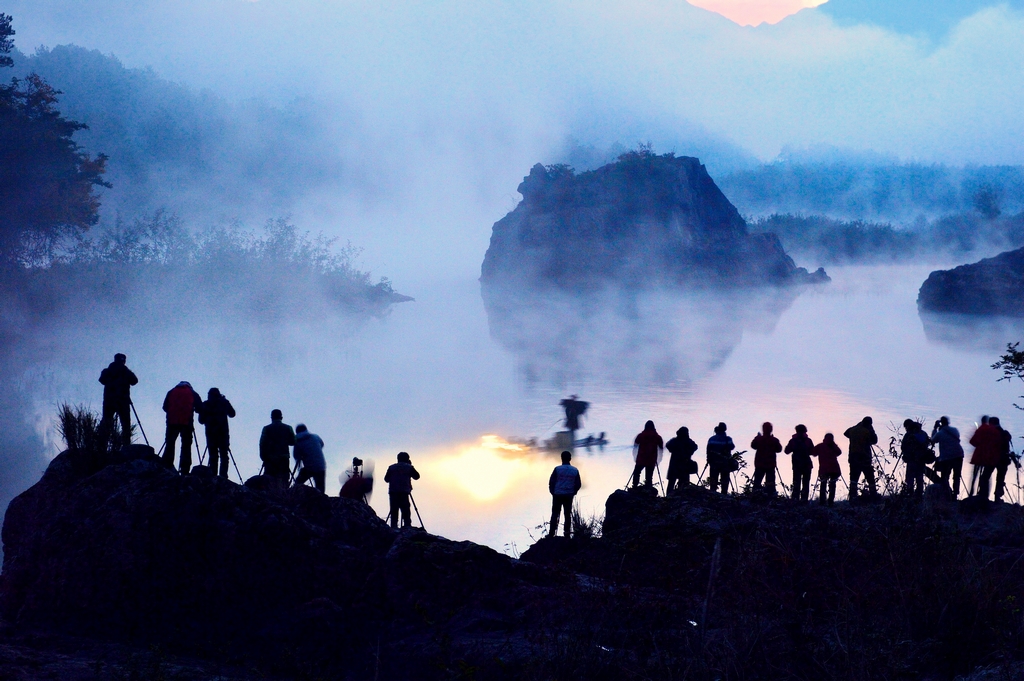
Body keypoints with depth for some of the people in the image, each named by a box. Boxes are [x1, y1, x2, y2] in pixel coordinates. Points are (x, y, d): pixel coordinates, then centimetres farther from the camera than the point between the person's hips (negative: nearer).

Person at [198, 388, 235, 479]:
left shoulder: (205, 405, 5)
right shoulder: (224, 402, 6)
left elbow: (201, 420, 6)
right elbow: (232, 414, 19)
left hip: (210, 433, 1)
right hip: (223, 432, 0)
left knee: (213, 455, 3)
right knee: (224, 455, 0)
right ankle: (223, 476, -13)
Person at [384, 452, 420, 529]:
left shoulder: (391, 467, 11)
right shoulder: (408, 467, 5)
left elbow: (386, 479, 14)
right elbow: (416, 476, 15)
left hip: (393, 492, 2)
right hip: (404, 492, -2)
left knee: (394, 511, 2)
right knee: (406, 511, -3)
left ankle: (394, 527, -5)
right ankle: (407, 526, -11)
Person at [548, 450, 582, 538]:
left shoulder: (557, 469, -10)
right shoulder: (575, 470, -1)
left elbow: (551, 482, -6)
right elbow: (578, 484, 3)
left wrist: (553, 492, 8)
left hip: (557, 495, -2)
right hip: (569, 496, 2)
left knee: (555, 514, 6)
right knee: (568, 514, 9)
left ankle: (552, 533, 4)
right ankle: (567, 533, 8)